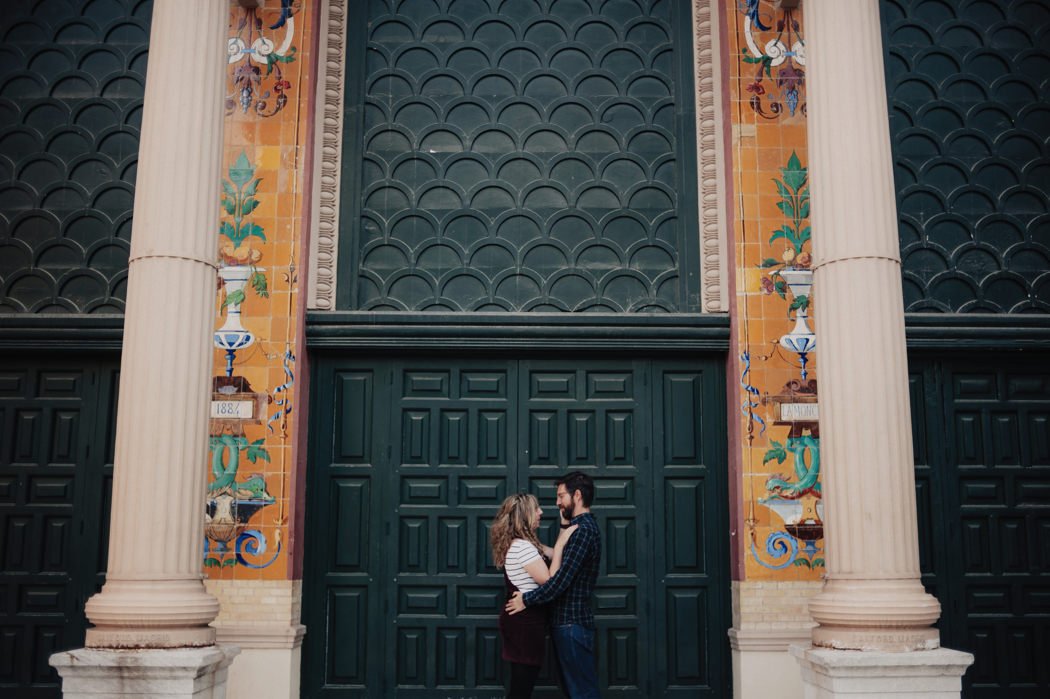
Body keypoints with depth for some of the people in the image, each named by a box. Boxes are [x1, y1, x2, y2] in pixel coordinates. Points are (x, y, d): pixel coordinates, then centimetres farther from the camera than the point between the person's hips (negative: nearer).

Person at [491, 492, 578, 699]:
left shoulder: (522, 544, 13)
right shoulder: (522, 547, -20)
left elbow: (552, 554, 18)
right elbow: (550, 580, -21)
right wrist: (560, 543, -19)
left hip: (522, 619, 10)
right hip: (525, 622, -10)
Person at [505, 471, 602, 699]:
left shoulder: (583, 530, -17)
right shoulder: (582, 527, 16)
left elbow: (562, 578, -24)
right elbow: (562, 566, 14)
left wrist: (527, 599, -15)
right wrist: (565, 528, 11)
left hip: (572, 623, -10)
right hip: (567, 620, 10)